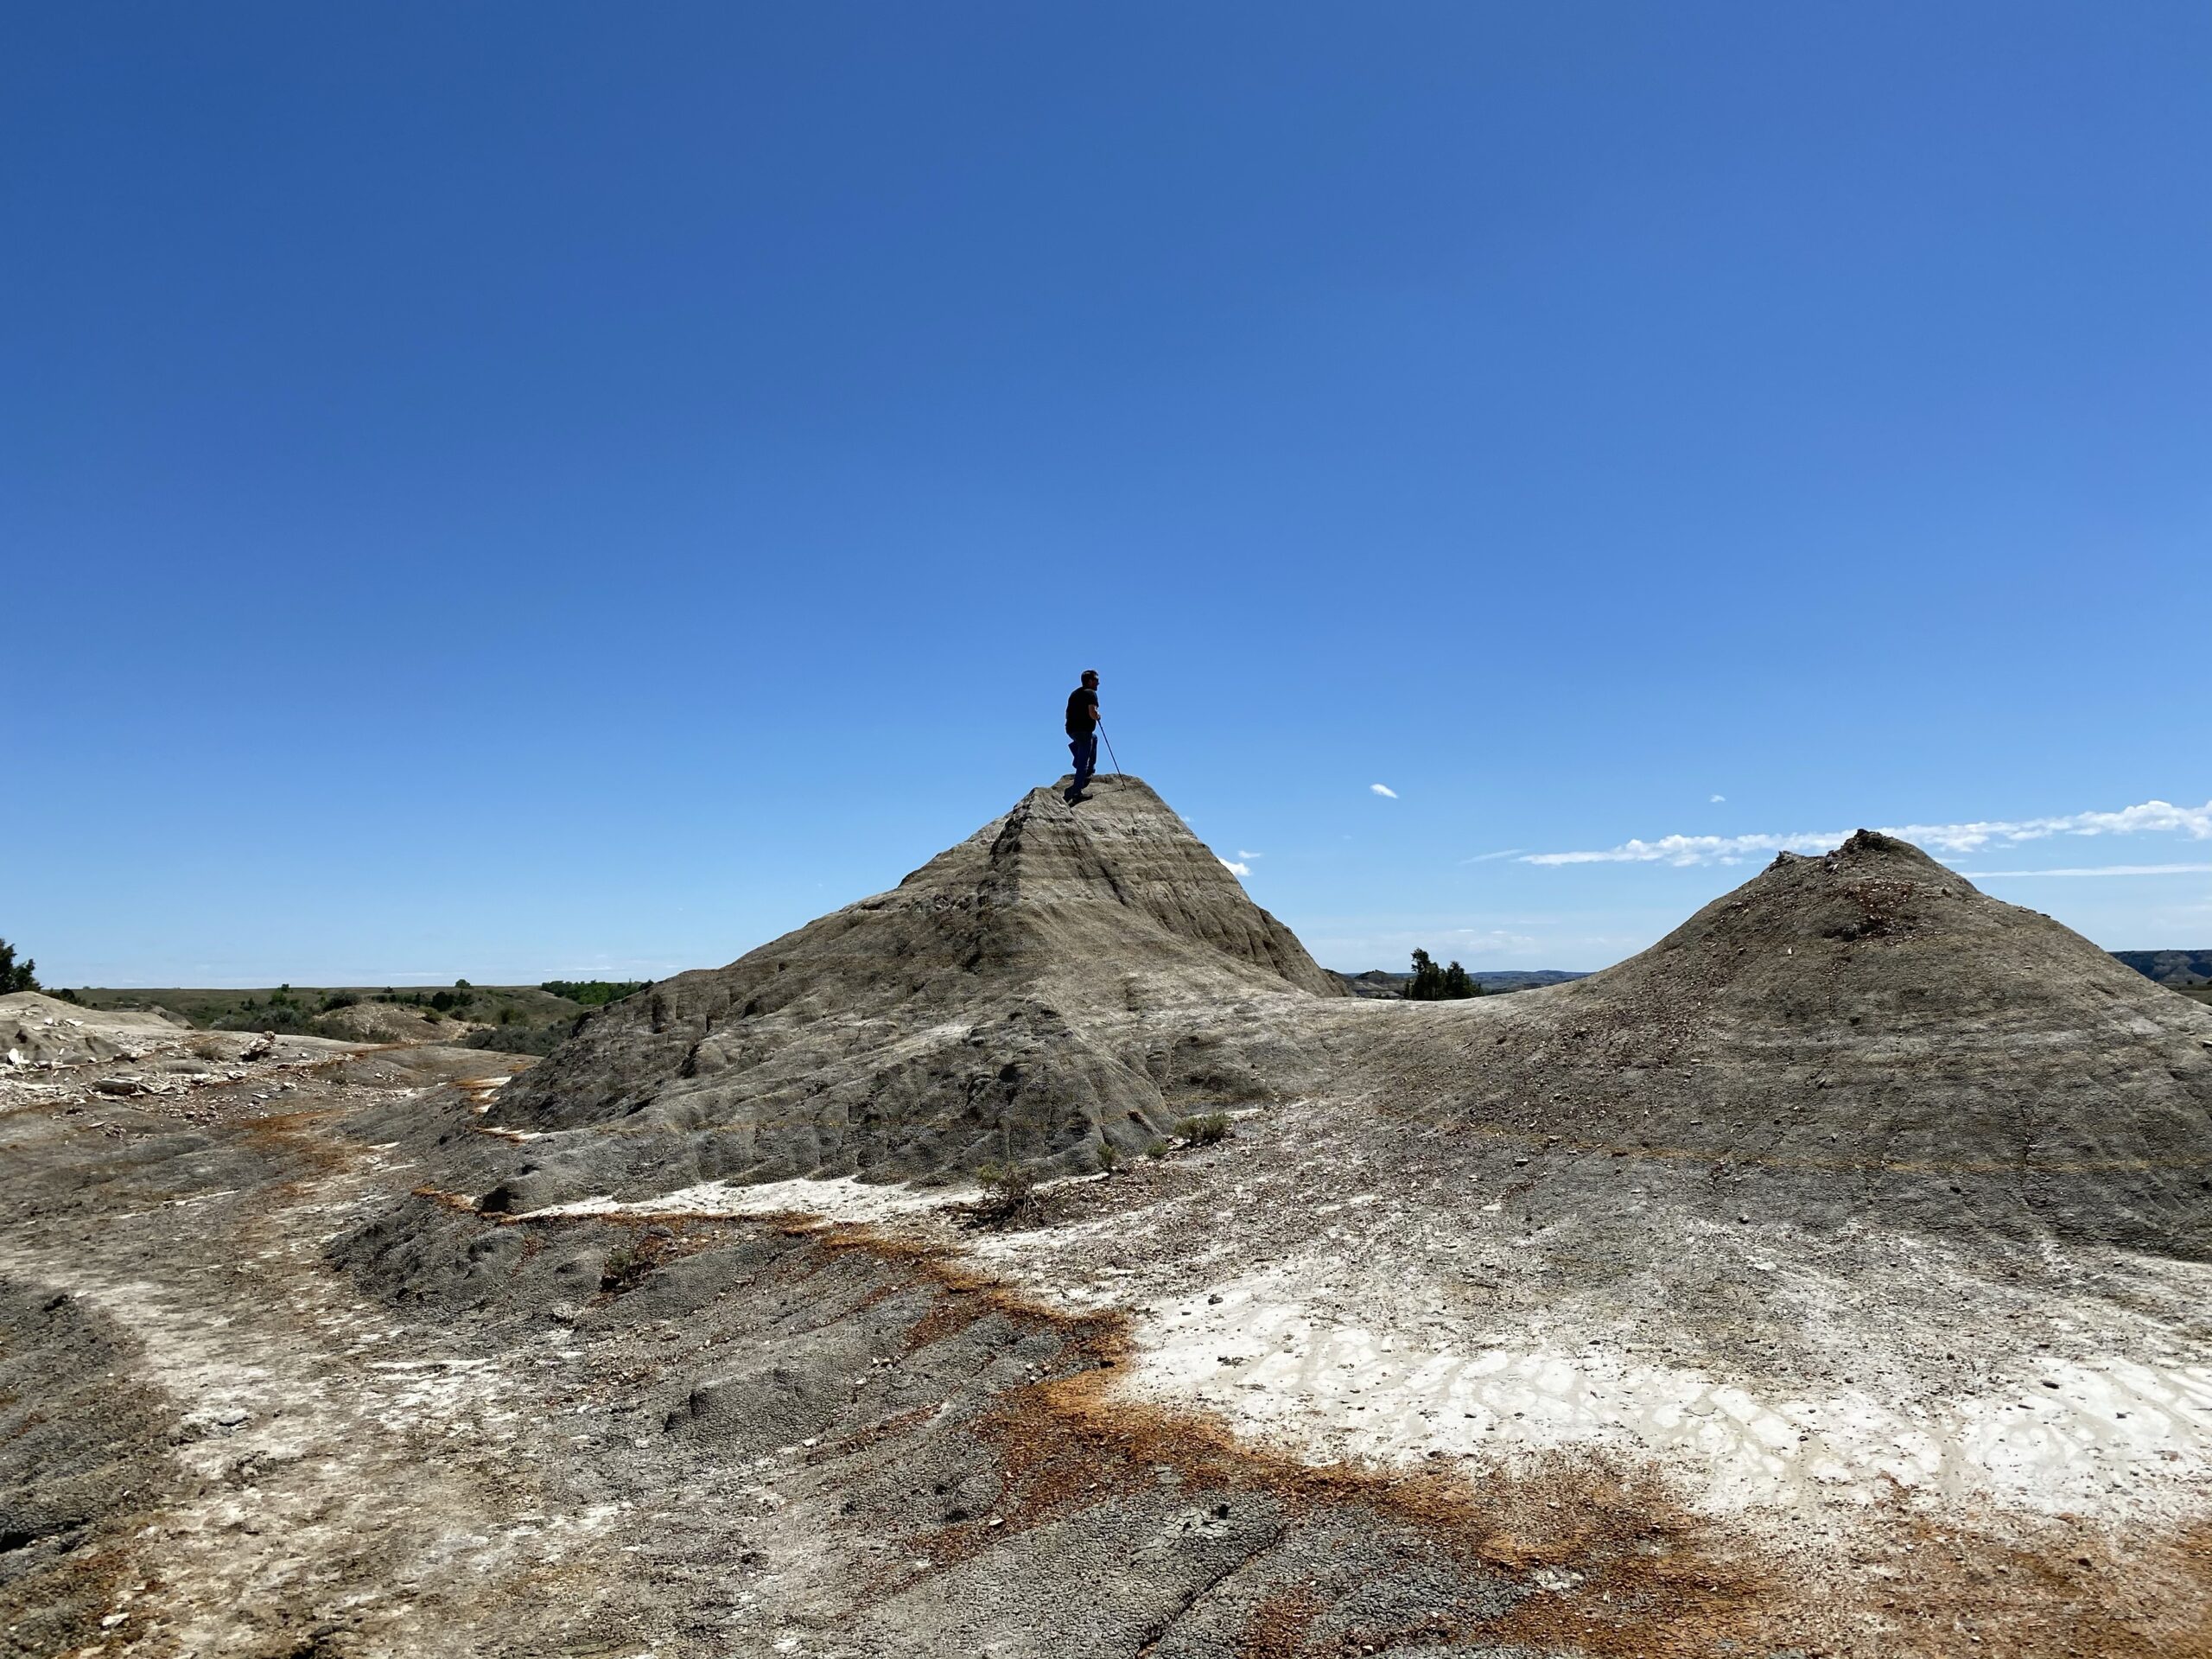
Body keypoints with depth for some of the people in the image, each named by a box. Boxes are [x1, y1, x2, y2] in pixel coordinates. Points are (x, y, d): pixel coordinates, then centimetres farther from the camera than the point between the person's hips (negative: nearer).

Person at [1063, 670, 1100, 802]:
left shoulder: (1074, 693, 18)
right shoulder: (1091, 693, -8)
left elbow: (1068, 714, 24)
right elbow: (1092, 714, -20)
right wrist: (1097, 717, 0)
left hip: (1071, 729, 8)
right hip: (1084, 731, -8)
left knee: (1094, 737, 36)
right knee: (1083, 762, -5)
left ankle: (1090, 770, 33)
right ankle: (1076, 793, -10)